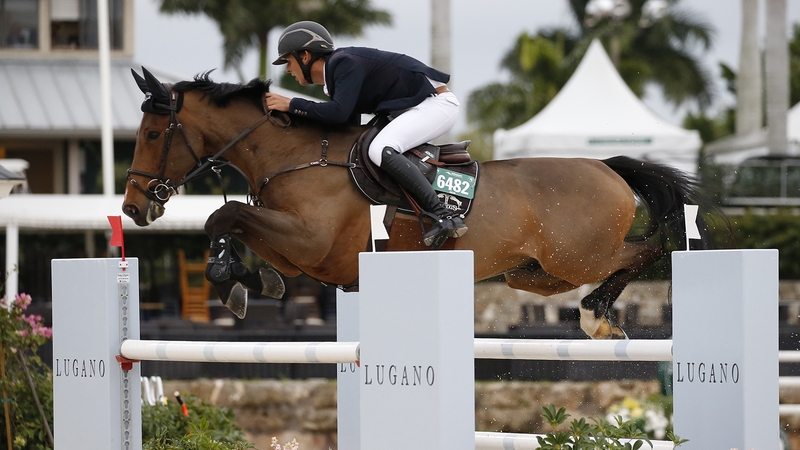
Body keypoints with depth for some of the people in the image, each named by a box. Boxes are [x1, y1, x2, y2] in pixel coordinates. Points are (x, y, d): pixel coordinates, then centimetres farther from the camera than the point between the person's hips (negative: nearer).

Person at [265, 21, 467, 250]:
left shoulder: (346, 63, -17)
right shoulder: (333, 78, 13)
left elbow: (339, 112, -30)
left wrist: (291, 105, -21)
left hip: (436, 102, -11)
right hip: (413, 107, 11)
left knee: (380, 150, -29)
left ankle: (444, 217, -32)